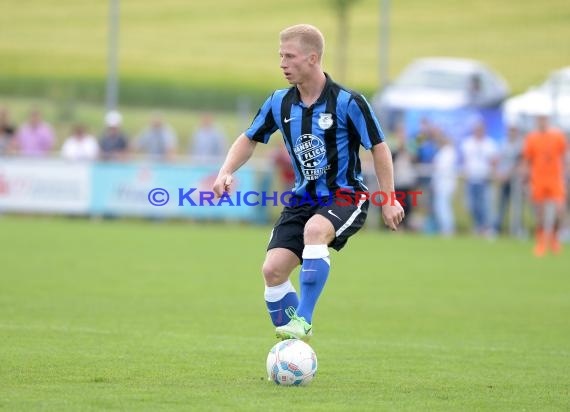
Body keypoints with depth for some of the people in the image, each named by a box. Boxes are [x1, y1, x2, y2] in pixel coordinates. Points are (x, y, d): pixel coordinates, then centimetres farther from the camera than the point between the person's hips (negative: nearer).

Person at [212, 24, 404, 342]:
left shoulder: (347, 102, -14)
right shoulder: (280, 103, 0)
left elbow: (379, 147, -6)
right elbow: (250, 139, 15)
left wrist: (389, 200, -8)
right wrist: (226, 172, -2)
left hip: (345, 196, -5)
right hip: (303, 198, 6)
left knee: (314, 230, -38)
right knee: (273, 270, -10)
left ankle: (303, 320, -35)